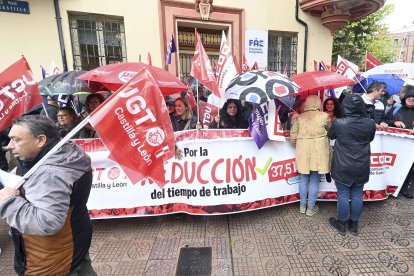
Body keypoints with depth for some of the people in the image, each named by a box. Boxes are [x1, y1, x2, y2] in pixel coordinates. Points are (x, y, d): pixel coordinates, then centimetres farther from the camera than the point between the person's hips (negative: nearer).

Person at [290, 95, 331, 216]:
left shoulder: (300, 117, 4)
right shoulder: (324, 116, -3)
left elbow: (293, 135, 2)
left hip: (303, 151, 3)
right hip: (318, 151, -3)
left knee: (303, 178, 14)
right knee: (314, 180, 7)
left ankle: (302, 205, 25)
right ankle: (311, 207, 17)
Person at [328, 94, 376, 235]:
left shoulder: (338, 123, -17)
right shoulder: (370, 124, -7)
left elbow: (330, 136, 3)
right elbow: (370, 139, 12)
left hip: (343, 167, -3)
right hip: (361, 167, 3)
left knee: (343, 195, 9)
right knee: (357, 195, 15)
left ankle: (341, 224, 25)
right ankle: (354, 225, 30)